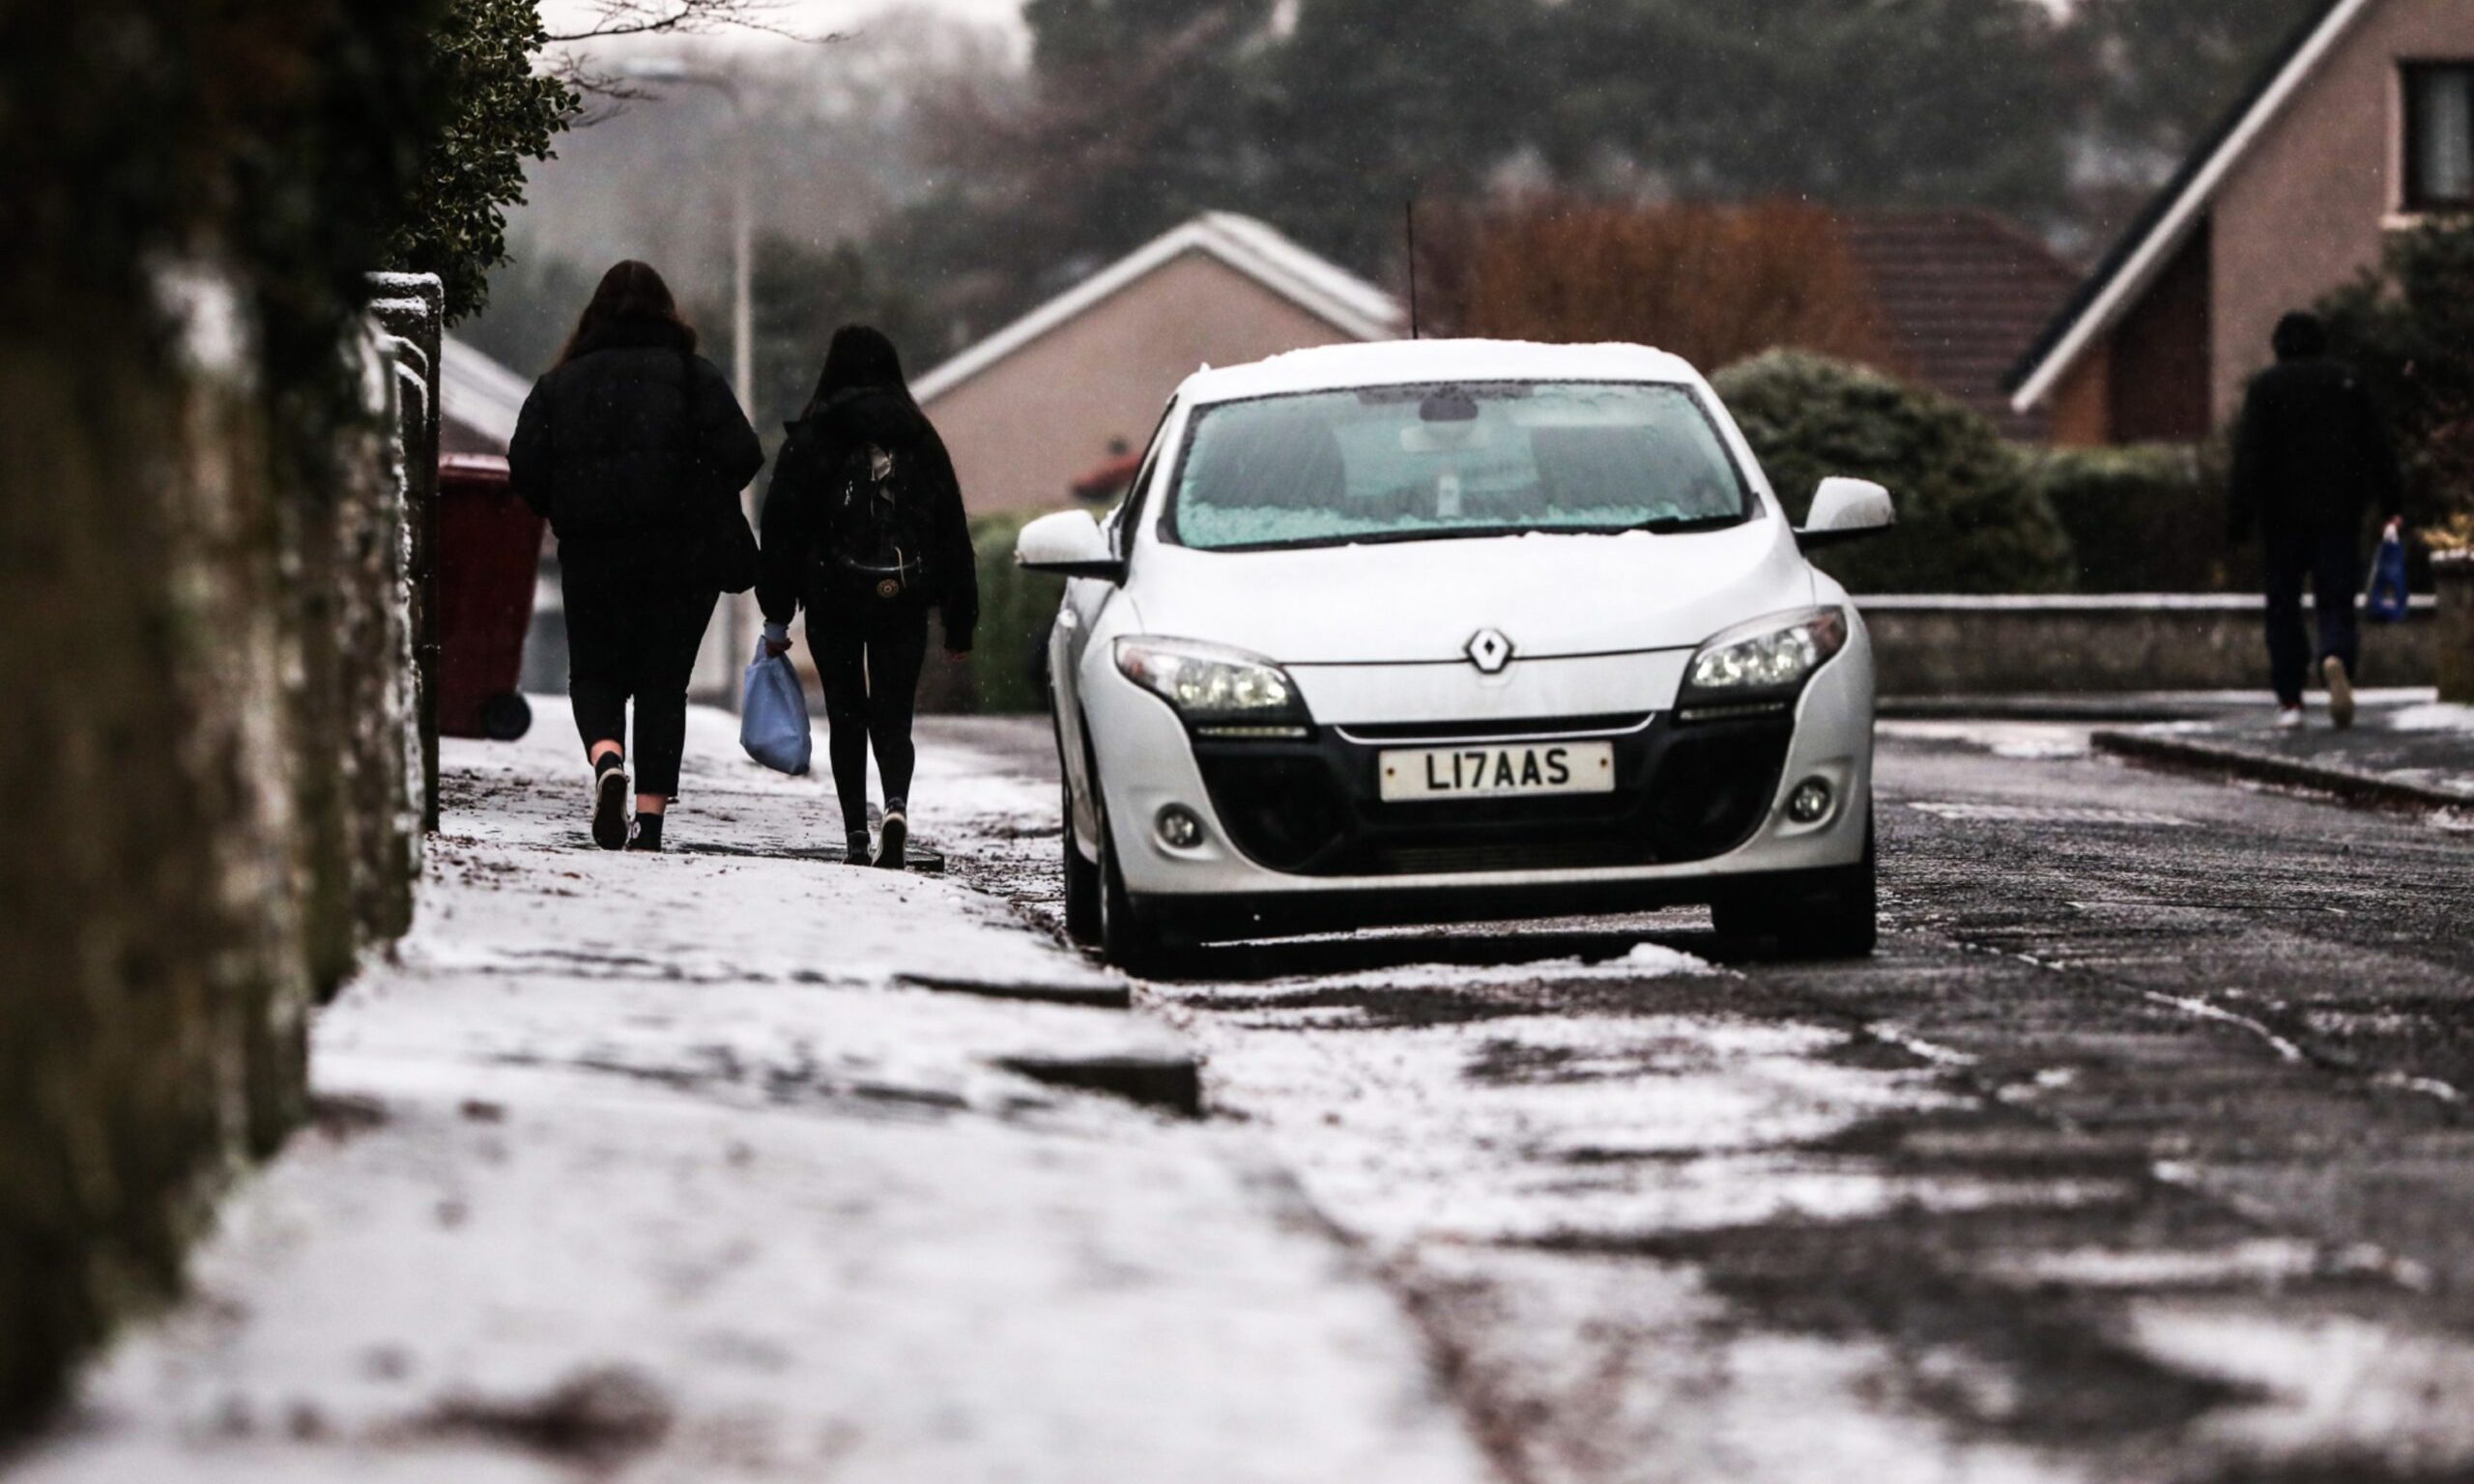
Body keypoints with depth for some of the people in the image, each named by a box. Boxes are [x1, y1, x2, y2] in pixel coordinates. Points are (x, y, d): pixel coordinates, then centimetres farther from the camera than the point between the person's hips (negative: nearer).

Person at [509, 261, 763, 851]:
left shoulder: (562, 382, 4)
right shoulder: (694, 376, 0)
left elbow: (525, 467, -1)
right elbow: (742, 455, -8)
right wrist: (703, 504, 10)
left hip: (591, 555, 1)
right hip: (684, 553, 0)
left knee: (595, 673, 13)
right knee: (664, 680, 6)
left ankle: (606, 758, -17)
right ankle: (651, 812, -2)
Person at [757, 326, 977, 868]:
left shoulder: (811, 437, 0)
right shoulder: (920, 439, 6)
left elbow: (782, 527, -1)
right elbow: (953, 533, 8)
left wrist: (776, 616, 4)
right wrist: (960, 624, 13)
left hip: (833, 598, -1)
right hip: (904, 599, 1)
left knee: (846, 716, 9)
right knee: (893, 715, 4)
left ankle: (857, 834, 2)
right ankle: (896, 805, -23)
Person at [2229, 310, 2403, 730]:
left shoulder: (2266, 386, 1)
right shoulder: (2346, 381, 7)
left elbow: (2249, 455, -7)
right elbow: (2378, 447, 6)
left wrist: (2241, 515, -8)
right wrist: (2391, 503, 8)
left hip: (2283, 511, -1)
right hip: (2339, 513, 1)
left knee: (2283, 603, 8)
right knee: (2337, 600, 2)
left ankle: (2289, 700, 4)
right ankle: (2337, 658, -30)